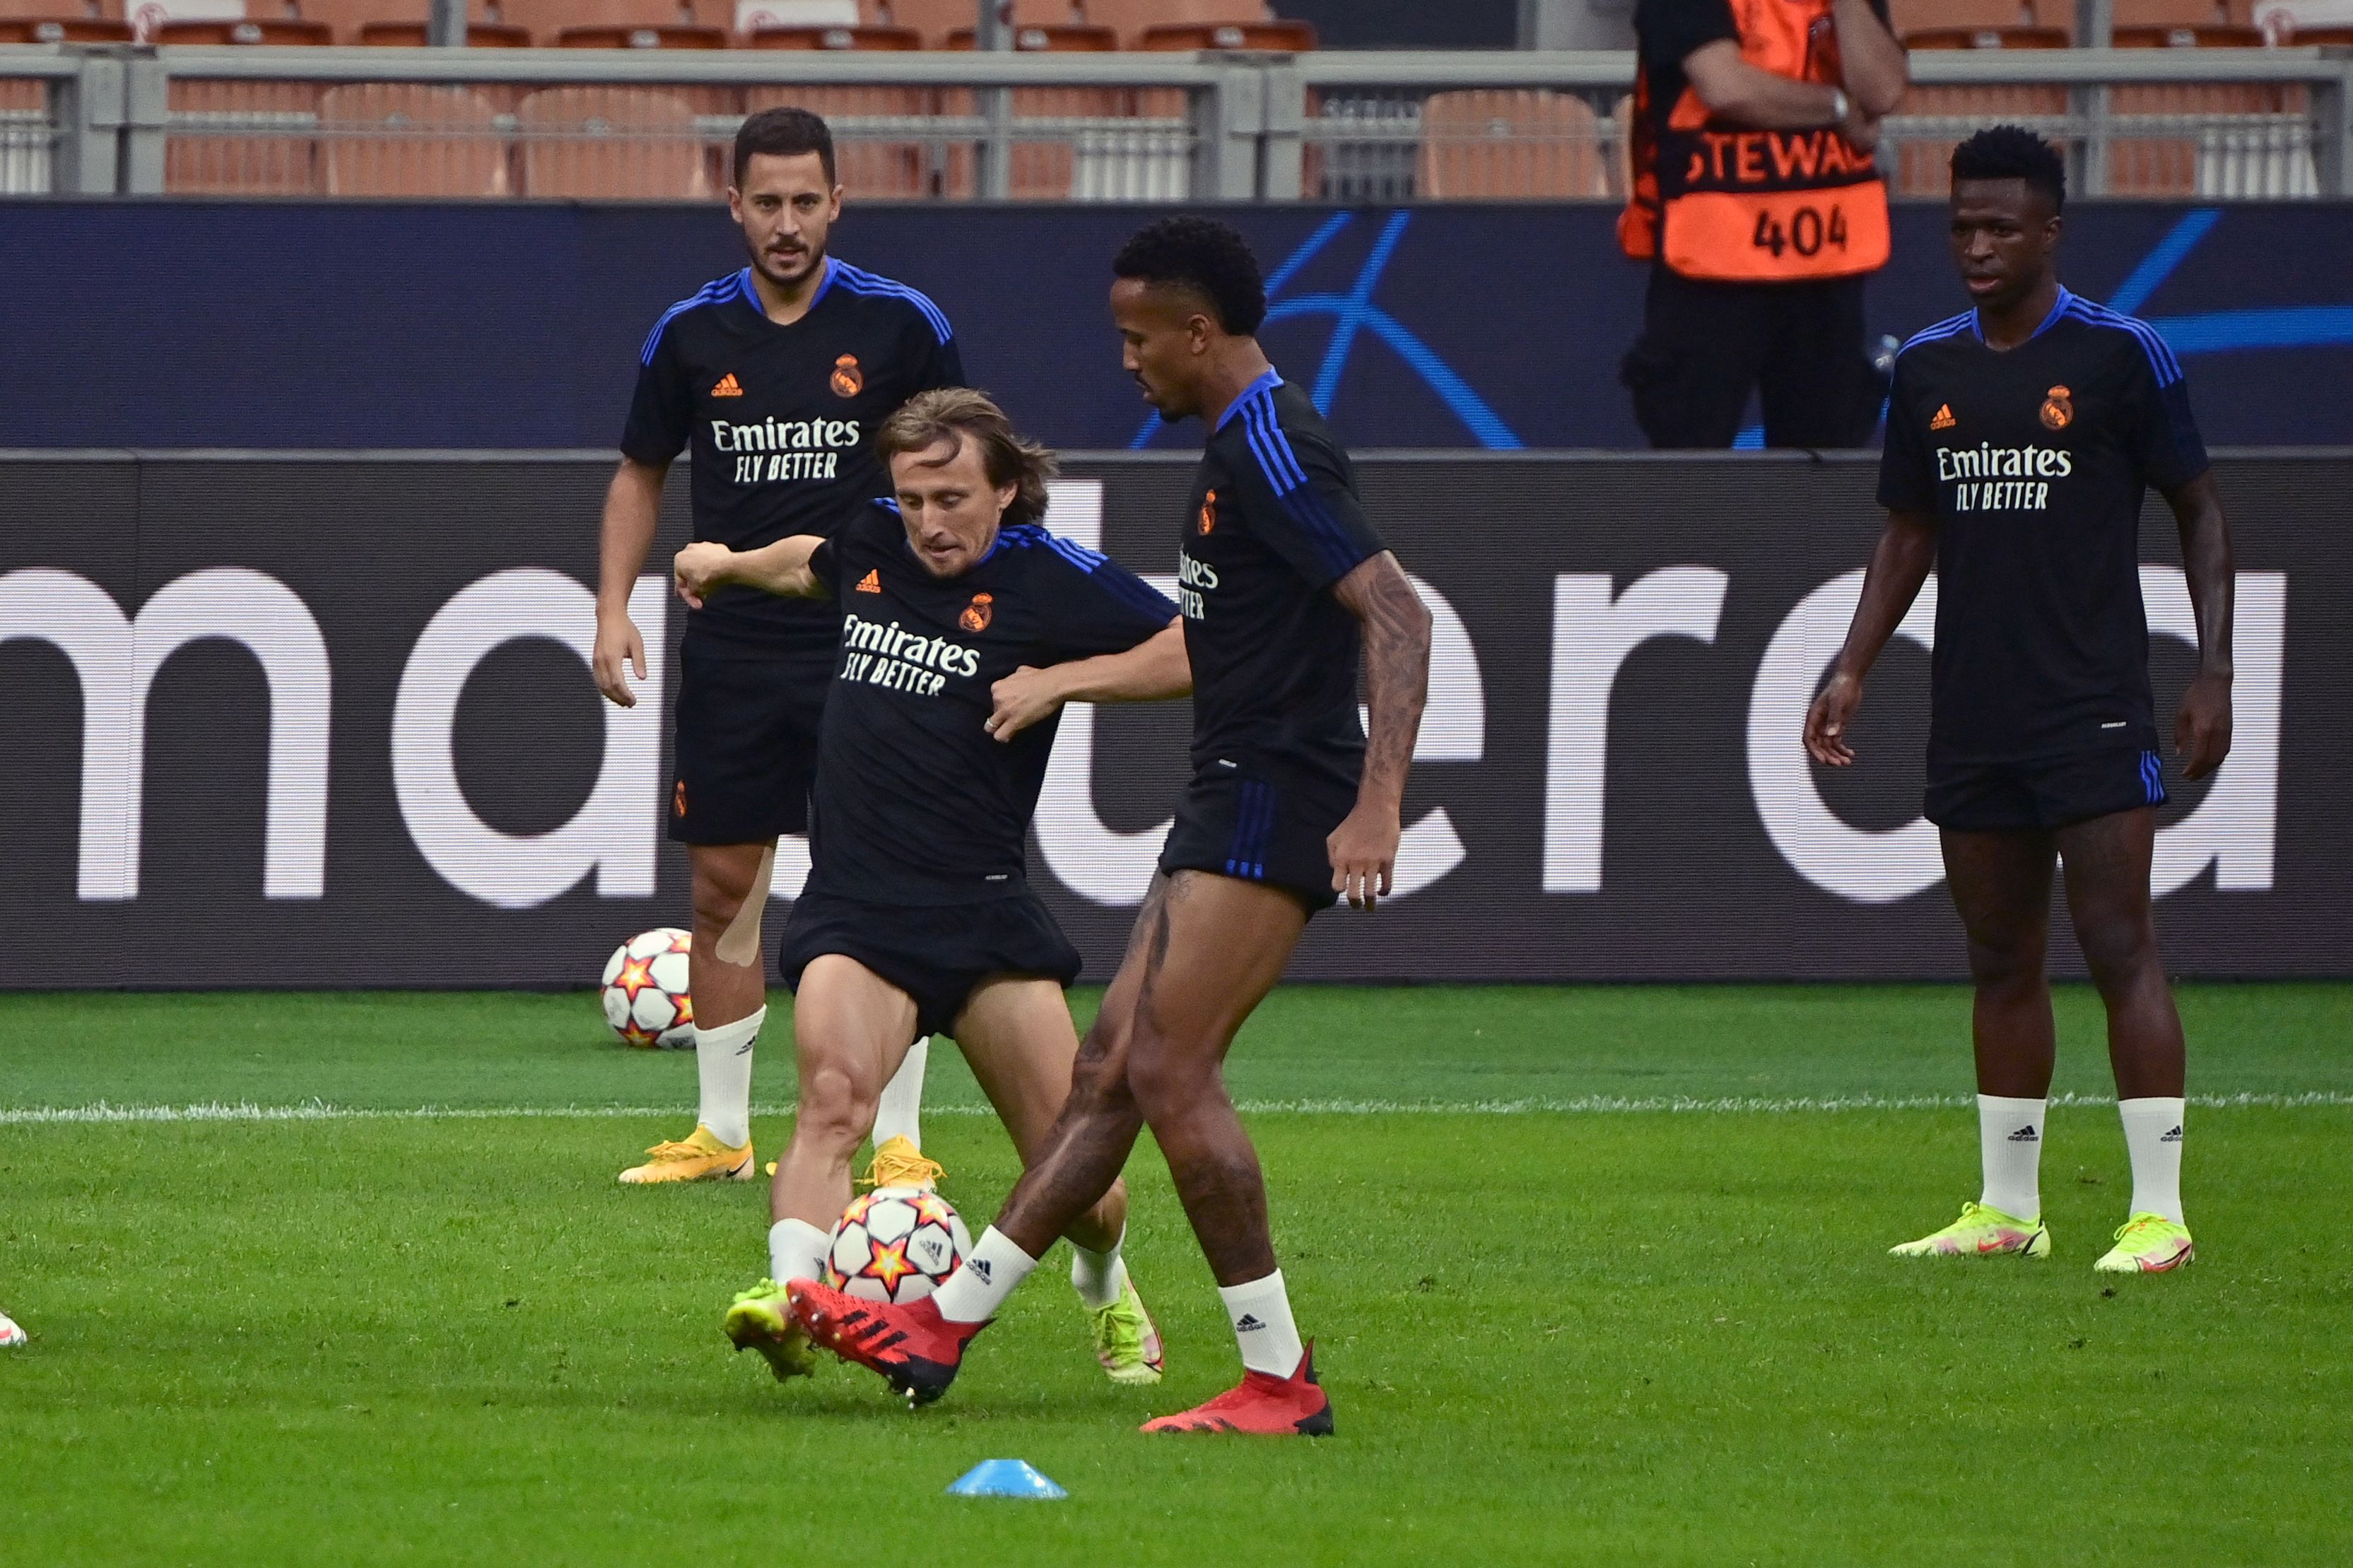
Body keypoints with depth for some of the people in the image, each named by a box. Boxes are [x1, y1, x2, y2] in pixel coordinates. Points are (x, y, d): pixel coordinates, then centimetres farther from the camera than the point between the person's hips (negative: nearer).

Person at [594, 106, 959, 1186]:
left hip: (866, 644, -2)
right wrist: (614, 607, 5)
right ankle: (720, 1134, 16)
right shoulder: (691, 335, 4)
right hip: (730, 645, 2)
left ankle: (897, 1141, 1)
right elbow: (640, 475, 16)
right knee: (723, 890, 5)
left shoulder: (901, 326, -2)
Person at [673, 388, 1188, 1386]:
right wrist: (729, 566, 53)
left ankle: (1105, 1284, 33)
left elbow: (1202, 650, -6)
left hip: (983, 909, -2)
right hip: (853, 909, 2)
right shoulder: (872, 545, 13)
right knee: (833, 1096, -27)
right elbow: (815, 564, 38)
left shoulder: (1049, 579, -2)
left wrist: (1061, 680, -12)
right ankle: (792, 1294, -45)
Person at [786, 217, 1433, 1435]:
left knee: (1170, 1070, -13)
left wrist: (1376, 806, -31)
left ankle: (1282, 1379, -9)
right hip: (1230, 803, 10)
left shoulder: (1271, 452, -15)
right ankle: (944, 1326, 12)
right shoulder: (1243, 445, 17)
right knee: (1111, 1069, 10)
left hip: (1273, 803, -10)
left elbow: (1396, 616, -23)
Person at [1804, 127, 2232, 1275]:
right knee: (2001, 960, 10)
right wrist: (1852, 670, 11)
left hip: (2095, 708, -5)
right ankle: (2008, 1212, 17)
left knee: (2120, 948, -9)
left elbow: (2198, 513, 1)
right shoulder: (1928, 368, 10)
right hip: (1972, 715, 5)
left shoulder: (2120, 355, -4)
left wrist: (2212, 673, -6)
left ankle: (2159, 1213, -8)